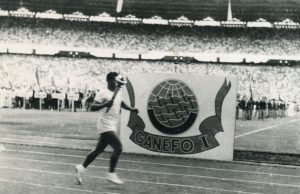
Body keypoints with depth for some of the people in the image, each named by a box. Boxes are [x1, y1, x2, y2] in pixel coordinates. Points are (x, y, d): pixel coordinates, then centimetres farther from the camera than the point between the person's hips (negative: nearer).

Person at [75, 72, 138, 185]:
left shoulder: (119, 91, 11)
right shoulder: (105, 94, -13)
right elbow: (93, 106, -18)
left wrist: (131, 109, 18)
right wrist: (104, 104, -33)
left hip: (112, 126, 8)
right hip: (106, 125, -8)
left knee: (99, 150, 14)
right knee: (118, 147, -16)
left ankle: (81, 168, 26)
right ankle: (111, 174, -7)